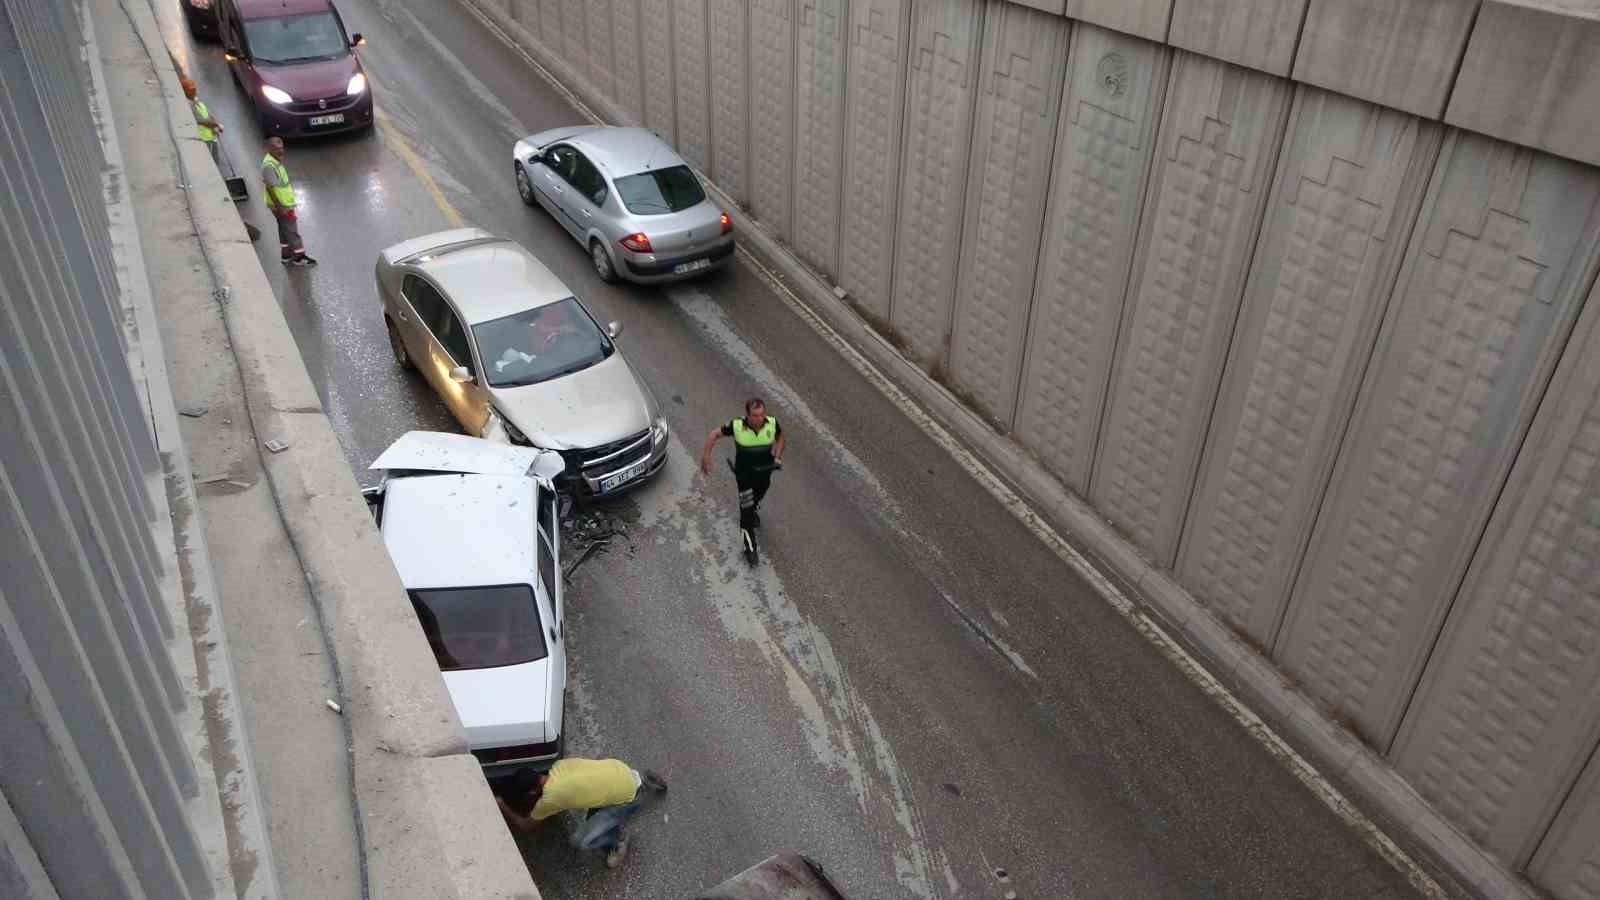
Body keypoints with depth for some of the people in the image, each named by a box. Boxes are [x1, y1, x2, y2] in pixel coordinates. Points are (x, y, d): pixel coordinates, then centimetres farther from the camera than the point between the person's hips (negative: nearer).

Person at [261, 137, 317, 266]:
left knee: (285, 230, 18)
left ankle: (287, 256, 28)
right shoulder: (269, 165, -24)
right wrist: (279, 207, -24)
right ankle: (299, 257, 7)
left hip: (285, 202, 10)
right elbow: (270, 188, -25)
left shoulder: (277, 160, 6)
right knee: (292, 230, -1)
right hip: (281, 204, -10)